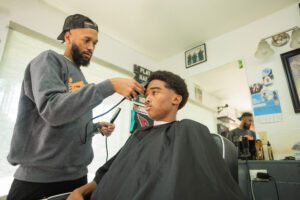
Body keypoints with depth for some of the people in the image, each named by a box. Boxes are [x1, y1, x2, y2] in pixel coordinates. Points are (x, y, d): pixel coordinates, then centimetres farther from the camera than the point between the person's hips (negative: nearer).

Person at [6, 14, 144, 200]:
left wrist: (97, 127, 1)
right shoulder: (49, 60, -8)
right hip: (39, 178, -7)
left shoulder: (78, 76, 13)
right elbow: (52, 110, -26)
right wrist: (110, 86, -29)